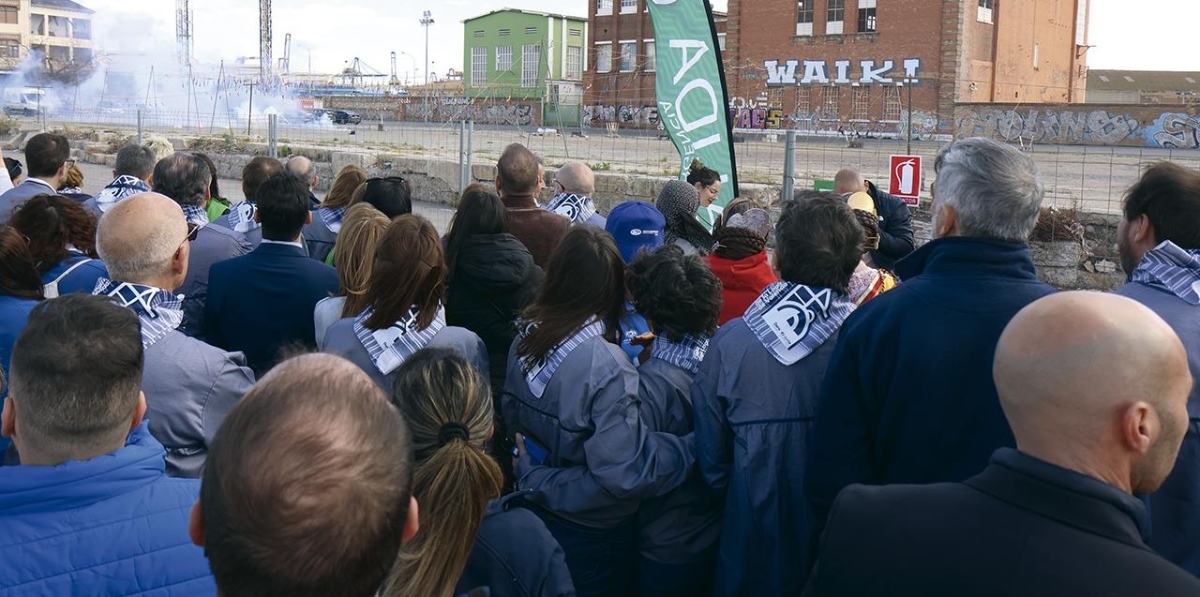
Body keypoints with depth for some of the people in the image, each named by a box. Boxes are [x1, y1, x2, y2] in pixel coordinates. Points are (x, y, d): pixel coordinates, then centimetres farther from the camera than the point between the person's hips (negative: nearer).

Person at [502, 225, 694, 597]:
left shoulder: (526, 337, -8)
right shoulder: (606, 367, -29)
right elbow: (626, 473, -31)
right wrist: (693, 446, -20)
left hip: (534, 509, 6)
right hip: (592, 534, -6)